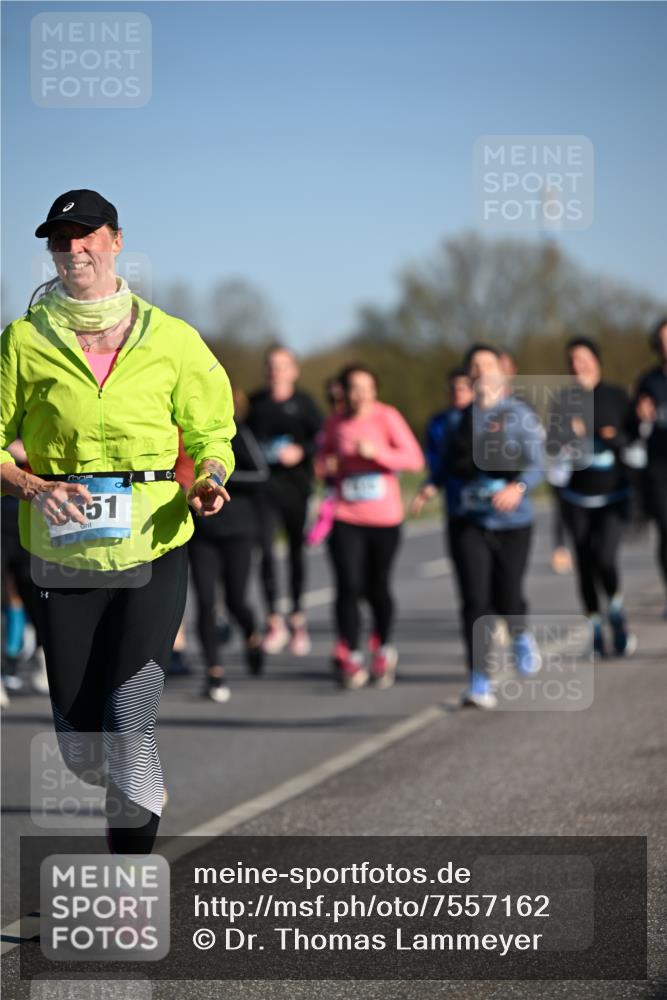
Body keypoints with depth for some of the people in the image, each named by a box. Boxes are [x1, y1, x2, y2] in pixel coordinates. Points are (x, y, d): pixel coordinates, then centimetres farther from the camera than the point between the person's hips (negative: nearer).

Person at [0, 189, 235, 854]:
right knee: (79, 747, 4)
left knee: (128, 721, -16)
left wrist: (209, 483, -9)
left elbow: (209, 433, 13)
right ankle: (145, 793, 40)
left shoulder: (170, 339, 4)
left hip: (152, 550, -1)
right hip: (63, 556, 1)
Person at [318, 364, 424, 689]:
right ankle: (349, 657, -3)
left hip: (384, 518, -1)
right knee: (348, 586, -12)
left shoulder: (387, 417, -5)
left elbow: (414, 458, -11)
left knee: (377, 587, 7)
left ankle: (383, 650, 31)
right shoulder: (335, 423, 5)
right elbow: (324, 457, 22)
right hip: (346, 518, 1)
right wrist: (327, 465, -2)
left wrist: (376, 452, -23)